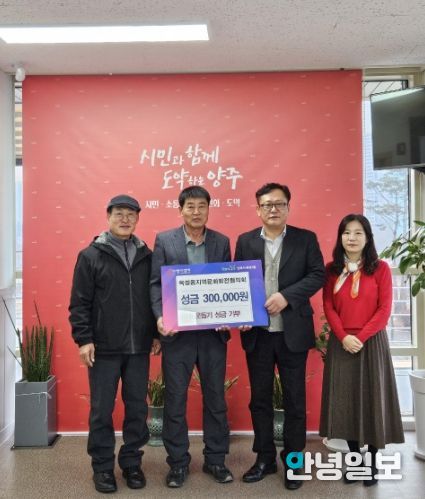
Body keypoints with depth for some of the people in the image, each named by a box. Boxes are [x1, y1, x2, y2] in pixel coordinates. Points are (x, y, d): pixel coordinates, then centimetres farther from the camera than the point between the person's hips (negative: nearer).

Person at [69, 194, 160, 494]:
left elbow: (156, 297, 12)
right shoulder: (91, 256, -2)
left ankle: (131, 463, 26)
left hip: (139, 348, 3)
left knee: (138, 408, 10)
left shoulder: (147, 256, 7)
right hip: (104, 348, -3)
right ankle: (102, 466, 21)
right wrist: (84, 339, -10)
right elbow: (79, 303, -4)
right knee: (102, 410, 6)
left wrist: (157, 334, 9)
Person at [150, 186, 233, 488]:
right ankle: (178, 462, 22)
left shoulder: (222, 242, 6)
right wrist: (160, 317, -17)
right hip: (178, 332, -2)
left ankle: (216, 459, 26)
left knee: (216, 397, 10)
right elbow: (155, 283, -3)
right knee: (175, 399, 7)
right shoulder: (164, 240, 0)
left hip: (213, 331, 2)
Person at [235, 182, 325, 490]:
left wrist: (287, 296, -17)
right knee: (260, 398, 10)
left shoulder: (306, 239, 2)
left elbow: (318, 275, -5)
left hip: (293, 332, -1)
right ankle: (265, 459, 25)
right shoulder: (245, 241, 6)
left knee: (294, 399, 7)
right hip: (257, 333, 2)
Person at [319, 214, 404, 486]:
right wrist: (344, 336, -13)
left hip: (371, 342, -2)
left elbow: (385, 309, -6)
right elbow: (328, 307, 1)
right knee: (345, 400, 5)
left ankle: (372, 463, 17)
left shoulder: (381, 268, -2)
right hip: (341, 344, 2)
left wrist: (361, 337, -15)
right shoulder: (331, 269, 6)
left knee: (371, 398, 3)